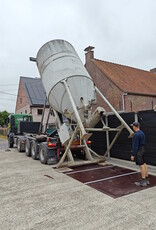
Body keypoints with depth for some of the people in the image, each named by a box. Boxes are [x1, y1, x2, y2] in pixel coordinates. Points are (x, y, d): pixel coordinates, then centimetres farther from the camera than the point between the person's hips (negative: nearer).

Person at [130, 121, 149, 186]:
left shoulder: (136, 135, -20)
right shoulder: (142, 133, 10)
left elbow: (135, 146, -21)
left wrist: (133, 155, -17)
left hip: (138, 151, -10)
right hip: (142, 149, 10)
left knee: (141, 165, -5)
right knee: (144, 164, 12)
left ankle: (143, 181, 2)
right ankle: (147, 179, 21)